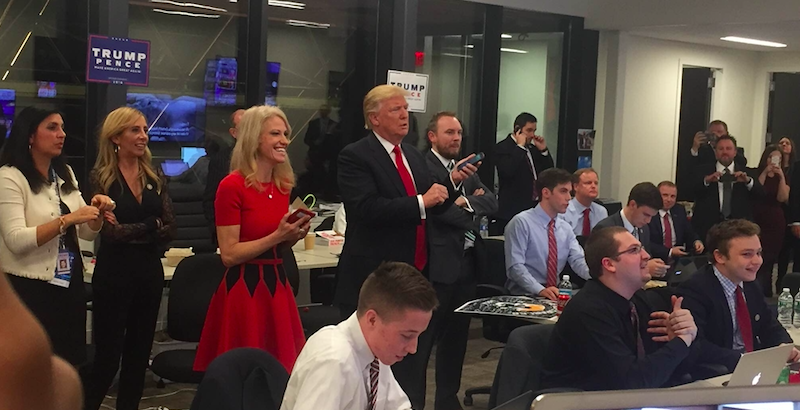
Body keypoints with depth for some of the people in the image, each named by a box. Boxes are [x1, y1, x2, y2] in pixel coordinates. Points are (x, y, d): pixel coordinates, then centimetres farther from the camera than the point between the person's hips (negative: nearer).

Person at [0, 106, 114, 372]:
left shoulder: (66, 174, 11)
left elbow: (87, 233, 11)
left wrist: (97, 212, -9)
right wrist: (67, 219, -27)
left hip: (70, 284, 7)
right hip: (30, 289, -6)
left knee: (72, 362, 11)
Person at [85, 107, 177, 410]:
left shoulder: (155, 177, 8)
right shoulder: (101, 177, -6)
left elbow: (170, 228, 0)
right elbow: (110, 231, -15)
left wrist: (130, 231, -12)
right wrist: (151, 225, -9)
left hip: (150, 271, 5)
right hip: (114, 272, -5)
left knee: (139, 353, 11)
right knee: (108, 355, 0)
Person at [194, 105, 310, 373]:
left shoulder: (283, 184, 9)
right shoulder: (232, 186, -12)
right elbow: (229, 255, -15)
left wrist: (295, 234, 0)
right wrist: (277, 236, -20)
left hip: (277, 286, 7)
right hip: (244, 289, -7)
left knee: (281, 369, 10)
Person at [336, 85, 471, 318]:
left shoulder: (413, 155, 15)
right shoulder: (355, 156, -9)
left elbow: (432, 206, 16)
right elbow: (368, 208, -22)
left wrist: (453, 181, 0)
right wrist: (421, 202, -22)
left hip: (415, 272, 7)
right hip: (372, 276, -7)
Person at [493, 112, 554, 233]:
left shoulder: (533, 148, 18)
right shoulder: (502, 147, -4)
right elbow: (508, 171, -23)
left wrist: (543, 150, 4)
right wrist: (520, 146, -15)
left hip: (534, 208, 7)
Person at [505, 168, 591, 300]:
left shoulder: (565, 228, 14)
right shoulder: (521, 223, -7)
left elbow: (578, 261, 2)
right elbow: (515, 266, -15)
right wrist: (540, 290, -28)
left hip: (556, 294, 6)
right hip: (525, 294, -6)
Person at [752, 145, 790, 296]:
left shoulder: (783, 177, 9)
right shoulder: (756, 173, 3)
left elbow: (782, 198, -5)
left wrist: (781, 177, -14)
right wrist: (765, 172, -15)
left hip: (776, 224, 2)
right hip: (757, 221, -2)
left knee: (769, 260, 2)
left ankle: (765, 296, 10)